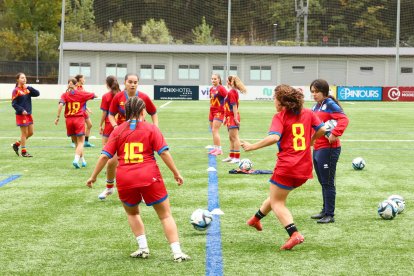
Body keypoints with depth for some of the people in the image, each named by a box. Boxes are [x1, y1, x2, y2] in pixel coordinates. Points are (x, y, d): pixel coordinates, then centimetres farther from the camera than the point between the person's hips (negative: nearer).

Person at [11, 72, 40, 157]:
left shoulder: (27, 89, 9)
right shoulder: (16, 90, -8)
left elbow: (37, 93, -2)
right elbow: (14, 104, -10)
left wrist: (29, 88, -13)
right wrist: (21, 110, -21)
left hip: (28, 114, 7)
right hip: (21, 115, -7)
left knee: (31, 132, 10)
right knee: (24, 133, -1)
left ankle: (16, 144, 25)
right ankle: (24, 152, 11)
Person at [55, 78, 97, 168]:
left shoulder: (65, 95, 3)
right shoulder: (82, 94, 1)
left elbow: (60, 105, -13)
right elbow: (94, 95, 13)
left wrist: (58, 117, -10)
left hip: (69, 119, 2)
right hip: (79, 119, -2)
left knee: (76, 142, 15)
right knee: (80, 142, -3)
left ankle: (83, 160, 22)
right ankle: (76, 159, -24)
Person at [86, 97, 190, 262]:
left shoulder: (118, 131, 7)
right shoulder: (151, 129, 2)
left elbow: (105, 156, 2)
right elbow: (164, 153, -5)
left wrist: (93, 177, 11)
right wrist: (176, 173, 3)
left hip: (125, 180, 2)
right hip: (150, 178, -2)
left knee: (132, 212, 27)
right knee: (165, 215, 7)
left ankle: (143, 247, 14)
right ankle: (177, 252, -2)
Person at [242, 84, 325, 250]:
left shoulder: (280, 117, -8)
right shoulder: (308, 113, 9)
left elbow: (274, 137, -23)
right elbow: (322, 130, 6)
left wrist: (252, 147, -15)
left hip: (286, 167, -7)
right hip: (305, 168, 7)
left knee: (277, 202, 4)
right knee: (278, 195, 25)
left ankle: (294, 234, -13)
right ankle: (256, 218, 43)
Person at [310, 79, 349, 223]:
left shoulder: (330, 104, -12)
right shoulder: (316, 106, 14)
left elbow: (343, 119, -23)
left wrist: (334, 134, -31)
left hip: (328, 149, -9)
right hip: (317, 149, 9)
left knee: (328, 183, -4)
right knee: (323, 182, 17)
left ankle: (330, 215, 1)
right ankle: (325, 211, 26)